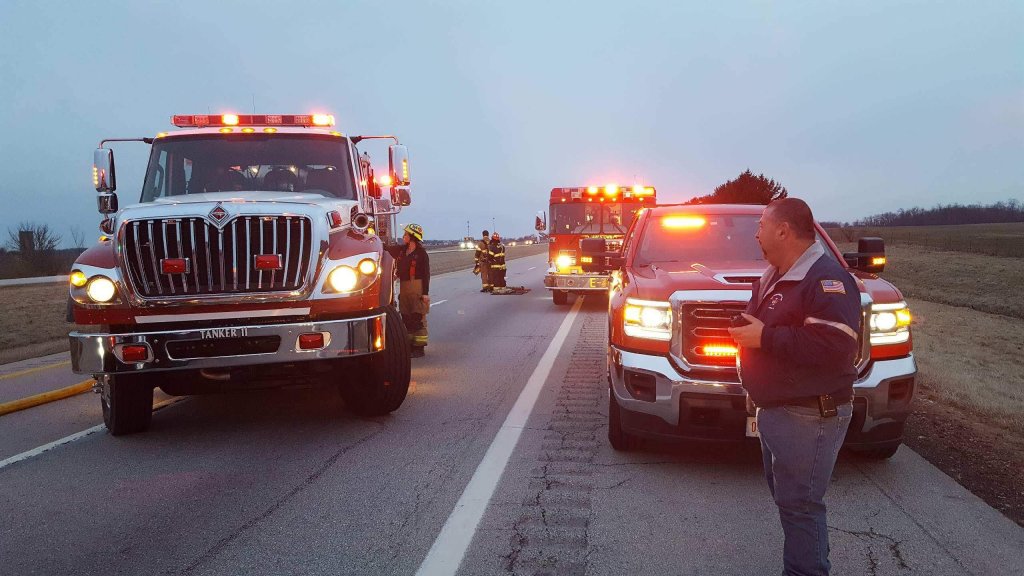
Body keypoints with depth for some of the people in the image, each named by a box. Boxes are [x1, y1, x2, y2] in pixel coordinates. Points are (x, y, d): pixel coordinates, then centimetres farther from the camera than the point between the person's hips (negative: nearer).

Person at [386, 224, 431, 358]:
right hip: (404, 288, 8)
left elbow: (426, 274, -12)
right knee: (406, 319, 11)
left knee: (418, 319, -5)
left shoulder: (421, 254, -9)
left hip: (417, 288, -8)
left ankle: (419, 348, -2)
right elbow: (387, 249, 23)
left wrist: (425, 293, -16)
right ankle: (410, 346, 20)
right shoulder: (401, 250, 10)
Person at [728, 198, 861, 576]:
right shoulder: (775, 275, 14)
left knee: (799, 504, -4)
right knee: (786, 496, 19)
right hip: (775, 409, 10)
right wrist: (747, 328, 2)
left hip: (808, 416, -10)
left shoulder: (826, 279, -18)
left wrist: (765, 337, -24)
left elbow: (834, 346, -30)